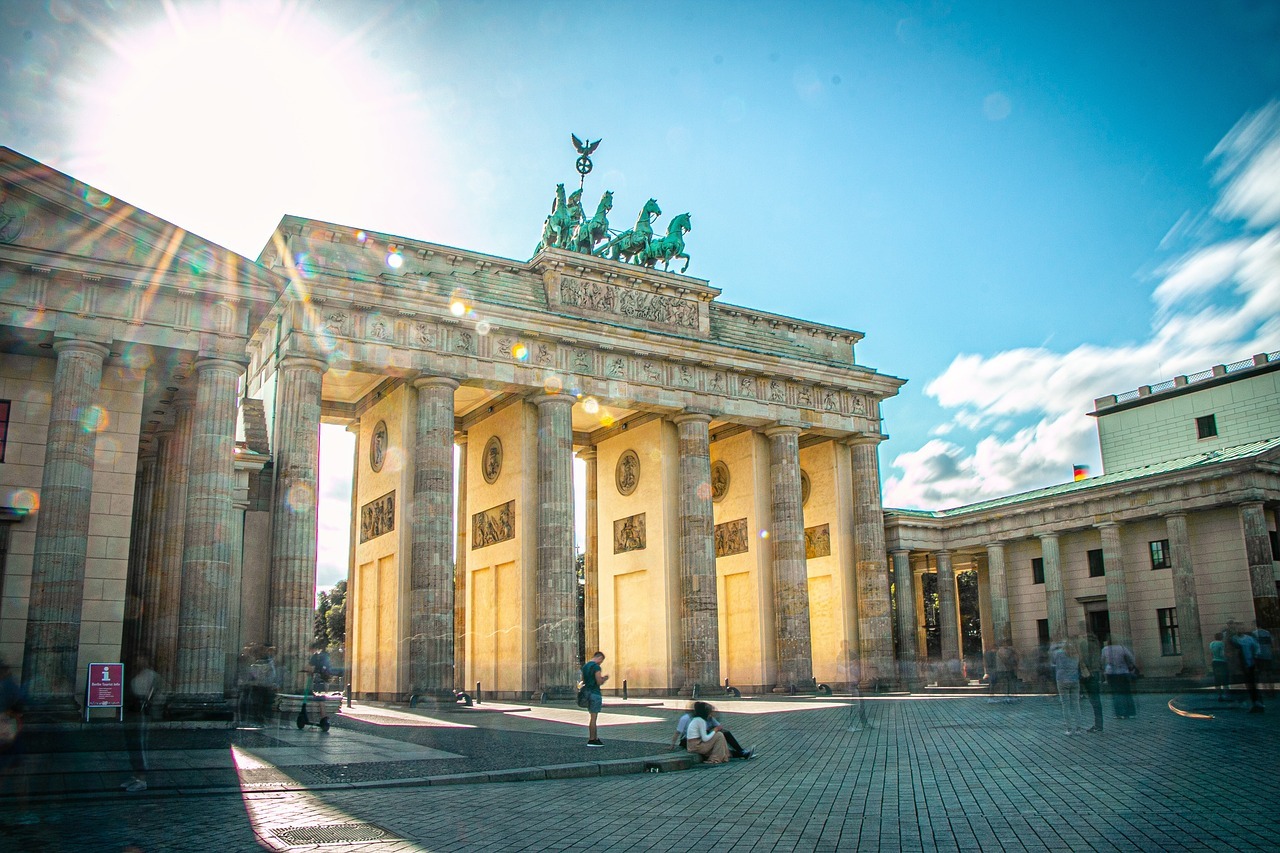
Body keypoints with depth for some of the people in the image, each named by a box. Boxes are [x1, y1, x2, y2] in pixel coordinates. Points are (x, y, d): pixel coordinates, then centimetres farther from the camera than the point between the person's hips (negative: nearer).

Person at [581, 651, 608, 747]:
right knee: (593, 717, -4)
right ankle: (592, 740, 0)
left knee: (593, 716, 15)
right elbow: (599, 682, -19)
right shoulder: (596, 666, -14)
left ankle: (594, 737, 20)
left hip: (587, 692, 9)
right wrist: (604, 678, 2)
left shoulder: (585, 666, 13)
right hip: (595, 693, -9)